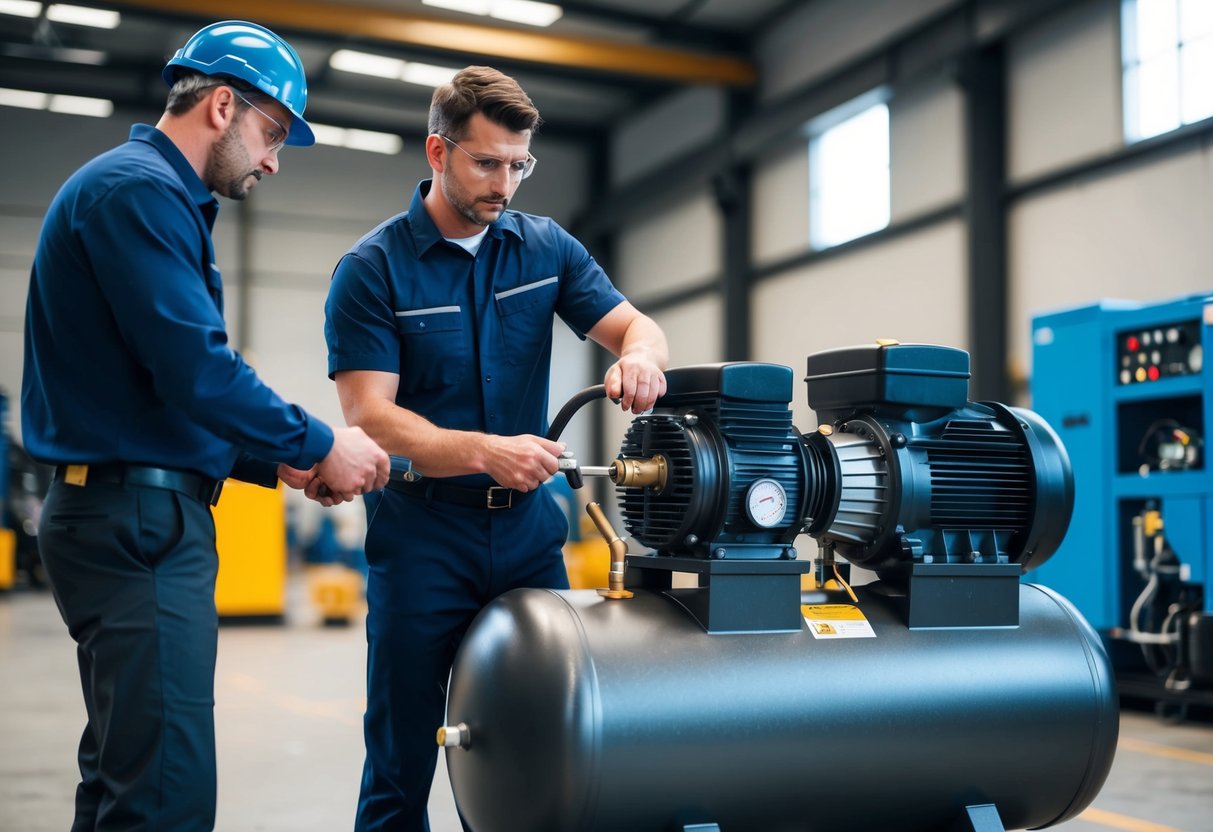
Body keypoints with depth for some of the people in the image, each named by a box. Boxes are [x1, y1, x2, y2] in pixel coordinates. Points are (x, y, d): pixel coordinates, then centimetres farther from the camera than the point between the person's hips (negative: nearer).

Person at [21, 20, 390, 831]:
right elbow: (197, 371, -21)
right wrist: (319, 446, -9)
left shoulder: (152, 192, 21)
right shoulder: (141, 189, -11)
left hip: (136, 518, 11)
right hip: (139, 521, -11)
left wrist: (281, 462, 14)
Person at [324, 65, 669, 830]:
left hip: (529, 527, 4)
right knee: (403, 762, 6)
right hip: (423, 530, -3)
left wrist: (639, 354, -22)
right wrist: (484, 452, -29)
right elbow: (370, 417, -14)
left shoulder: (548, 248, 6)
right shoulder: (372, 270, -6)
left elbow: (633, 325, 3)